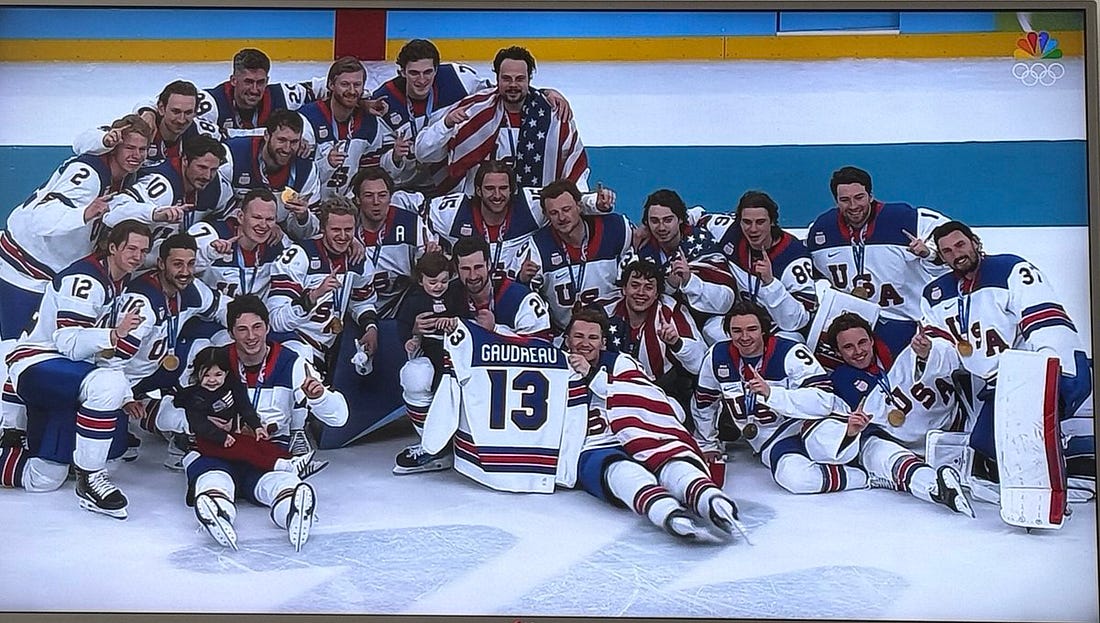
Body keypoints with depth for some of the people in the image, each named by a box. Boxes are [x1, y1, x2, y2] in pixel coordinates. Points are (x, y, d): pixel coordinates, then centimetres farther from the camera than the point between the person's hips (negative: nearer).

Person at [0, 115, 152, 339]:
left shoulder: (125, 179, 1)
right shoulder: (87, 173, -27)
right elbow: (40, 218, -39)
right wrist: (84, 214, -55)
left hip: (59, 274, 9)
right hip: (23, 273, -9)